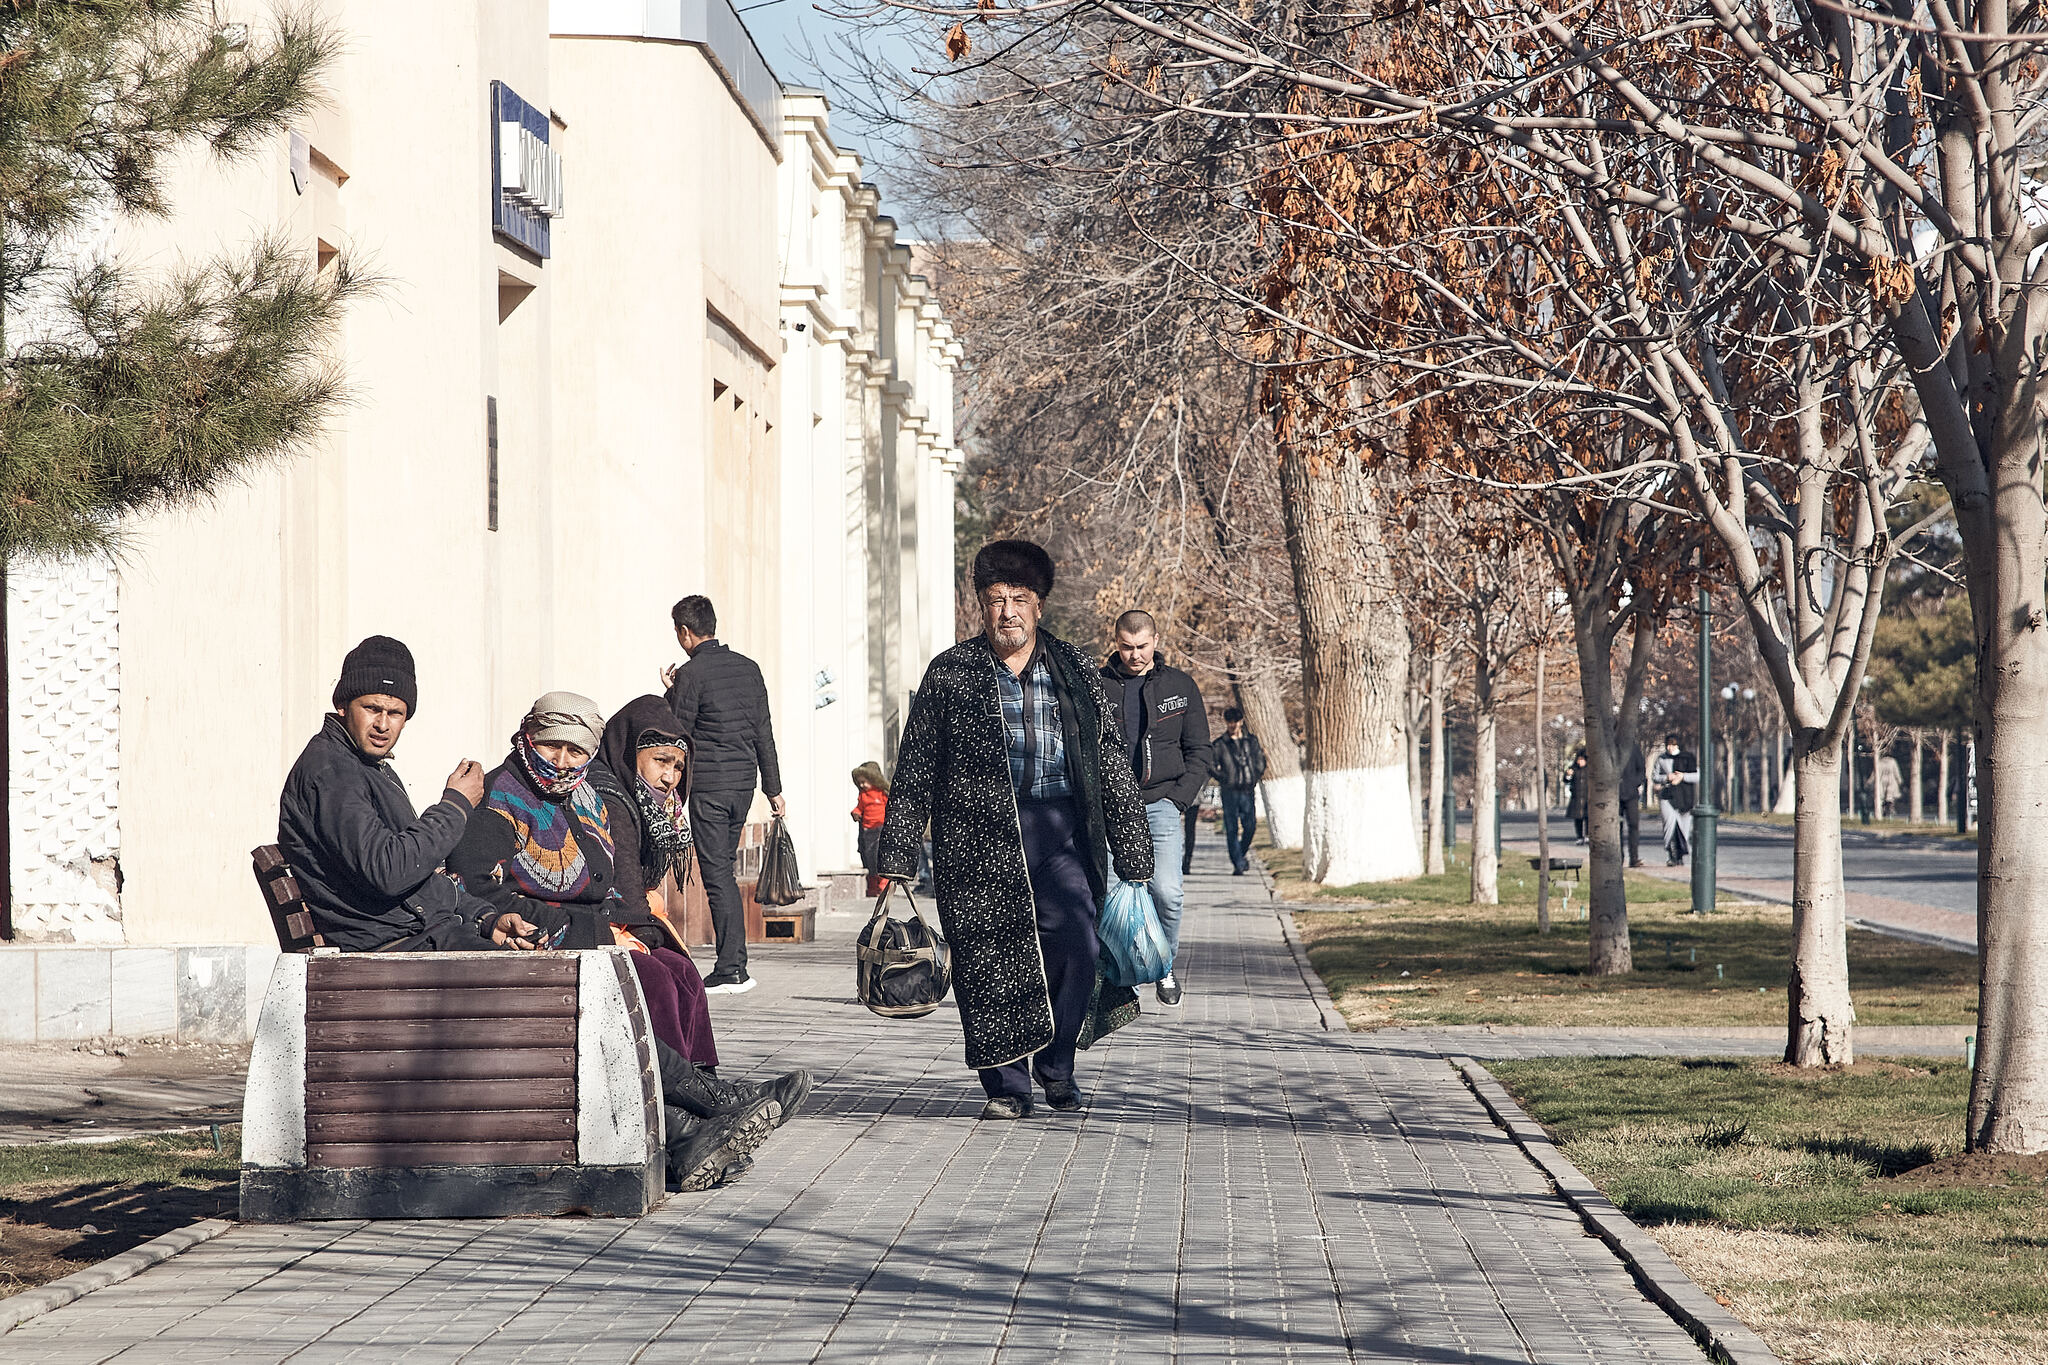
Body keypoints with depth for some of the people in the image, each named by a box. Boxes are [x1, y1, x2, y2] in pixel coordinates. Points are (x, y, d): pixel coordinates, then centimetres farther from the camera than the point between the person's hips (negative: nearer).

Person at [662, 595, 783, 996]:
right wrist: (773, 788, 16)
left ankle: (732, 970, -7)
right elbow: (764, 732, 12)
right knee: (724, 868, 14)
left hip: (708, 787, -7)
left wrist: (670, 693, 5)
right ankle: (732, 965, 14)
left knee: (717, 873, -4)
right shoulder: (748, 668, 9)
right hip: (744, 783, 7)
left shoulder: (690, 674, -11)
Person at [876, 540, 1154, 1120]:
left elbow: (1111, 766, 13)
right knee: (988, 964, -3)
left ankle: (1056, 1065, 8)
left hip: (1059, 830, 1)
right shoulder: (950, 674, 7)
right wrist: (896, 855, 1)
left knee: (1078, 950, -13)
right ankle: (1005, 1087, 10)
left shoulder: (1072, 670, 12)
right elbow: (915, 773, 7)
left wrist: (1132, 851, 9)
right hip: (979, 838, -1)